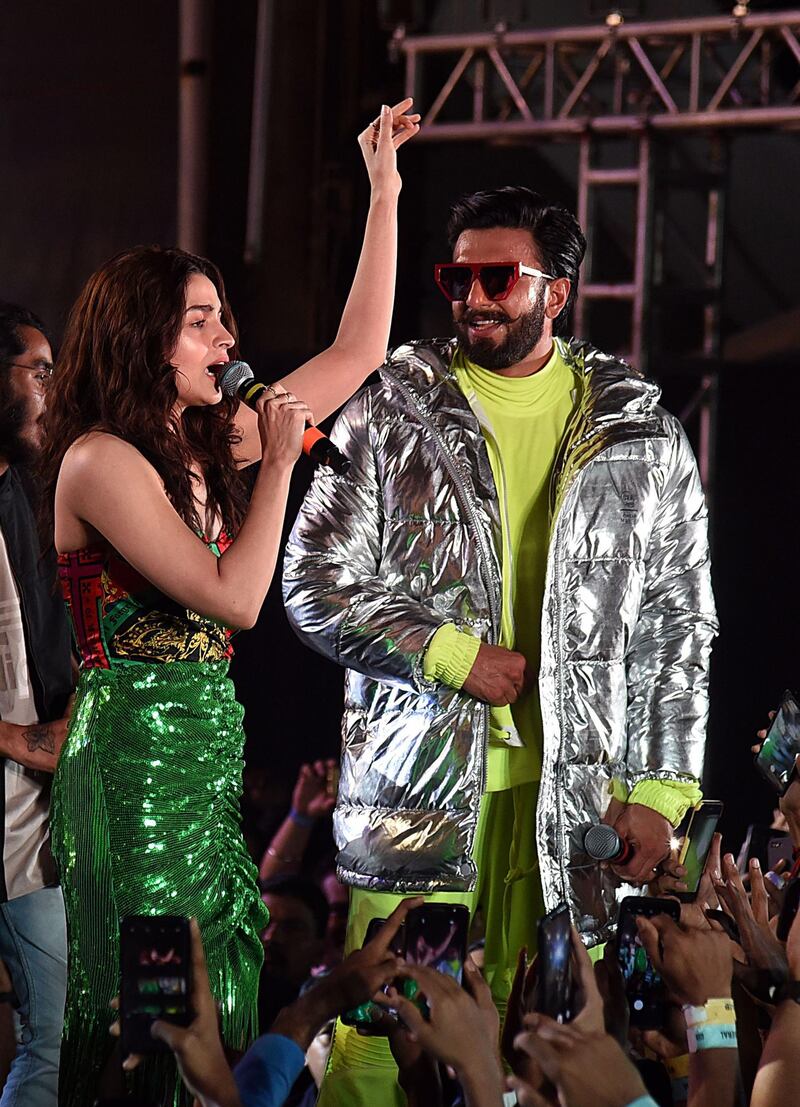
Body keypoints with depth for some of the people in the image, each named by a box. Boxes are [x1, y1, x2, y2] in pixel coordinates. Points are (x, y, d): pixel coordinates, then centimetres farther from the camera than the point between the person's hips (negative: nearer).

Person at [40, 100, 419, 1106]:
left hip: (212, 740, 8)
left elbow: (356, 353, 17)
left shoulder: (206, 443, 12)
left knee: (216, 1004, 8)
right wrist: (279, 462, -10)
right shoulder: (99, 463, -12)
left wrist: (384, 196, 16)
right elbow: (235, 600, -16)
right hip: (139, 747, -8)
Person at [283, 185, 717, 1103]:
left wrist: (658, 792, 1)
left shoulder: (641, 439, 10)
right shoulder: (388, 418, 7)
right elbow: (316, 585, 4)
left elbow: (679, 629, 10)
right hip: (418, 794, -1)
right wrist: (455, 656, -7)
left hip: (578, 803, 1)